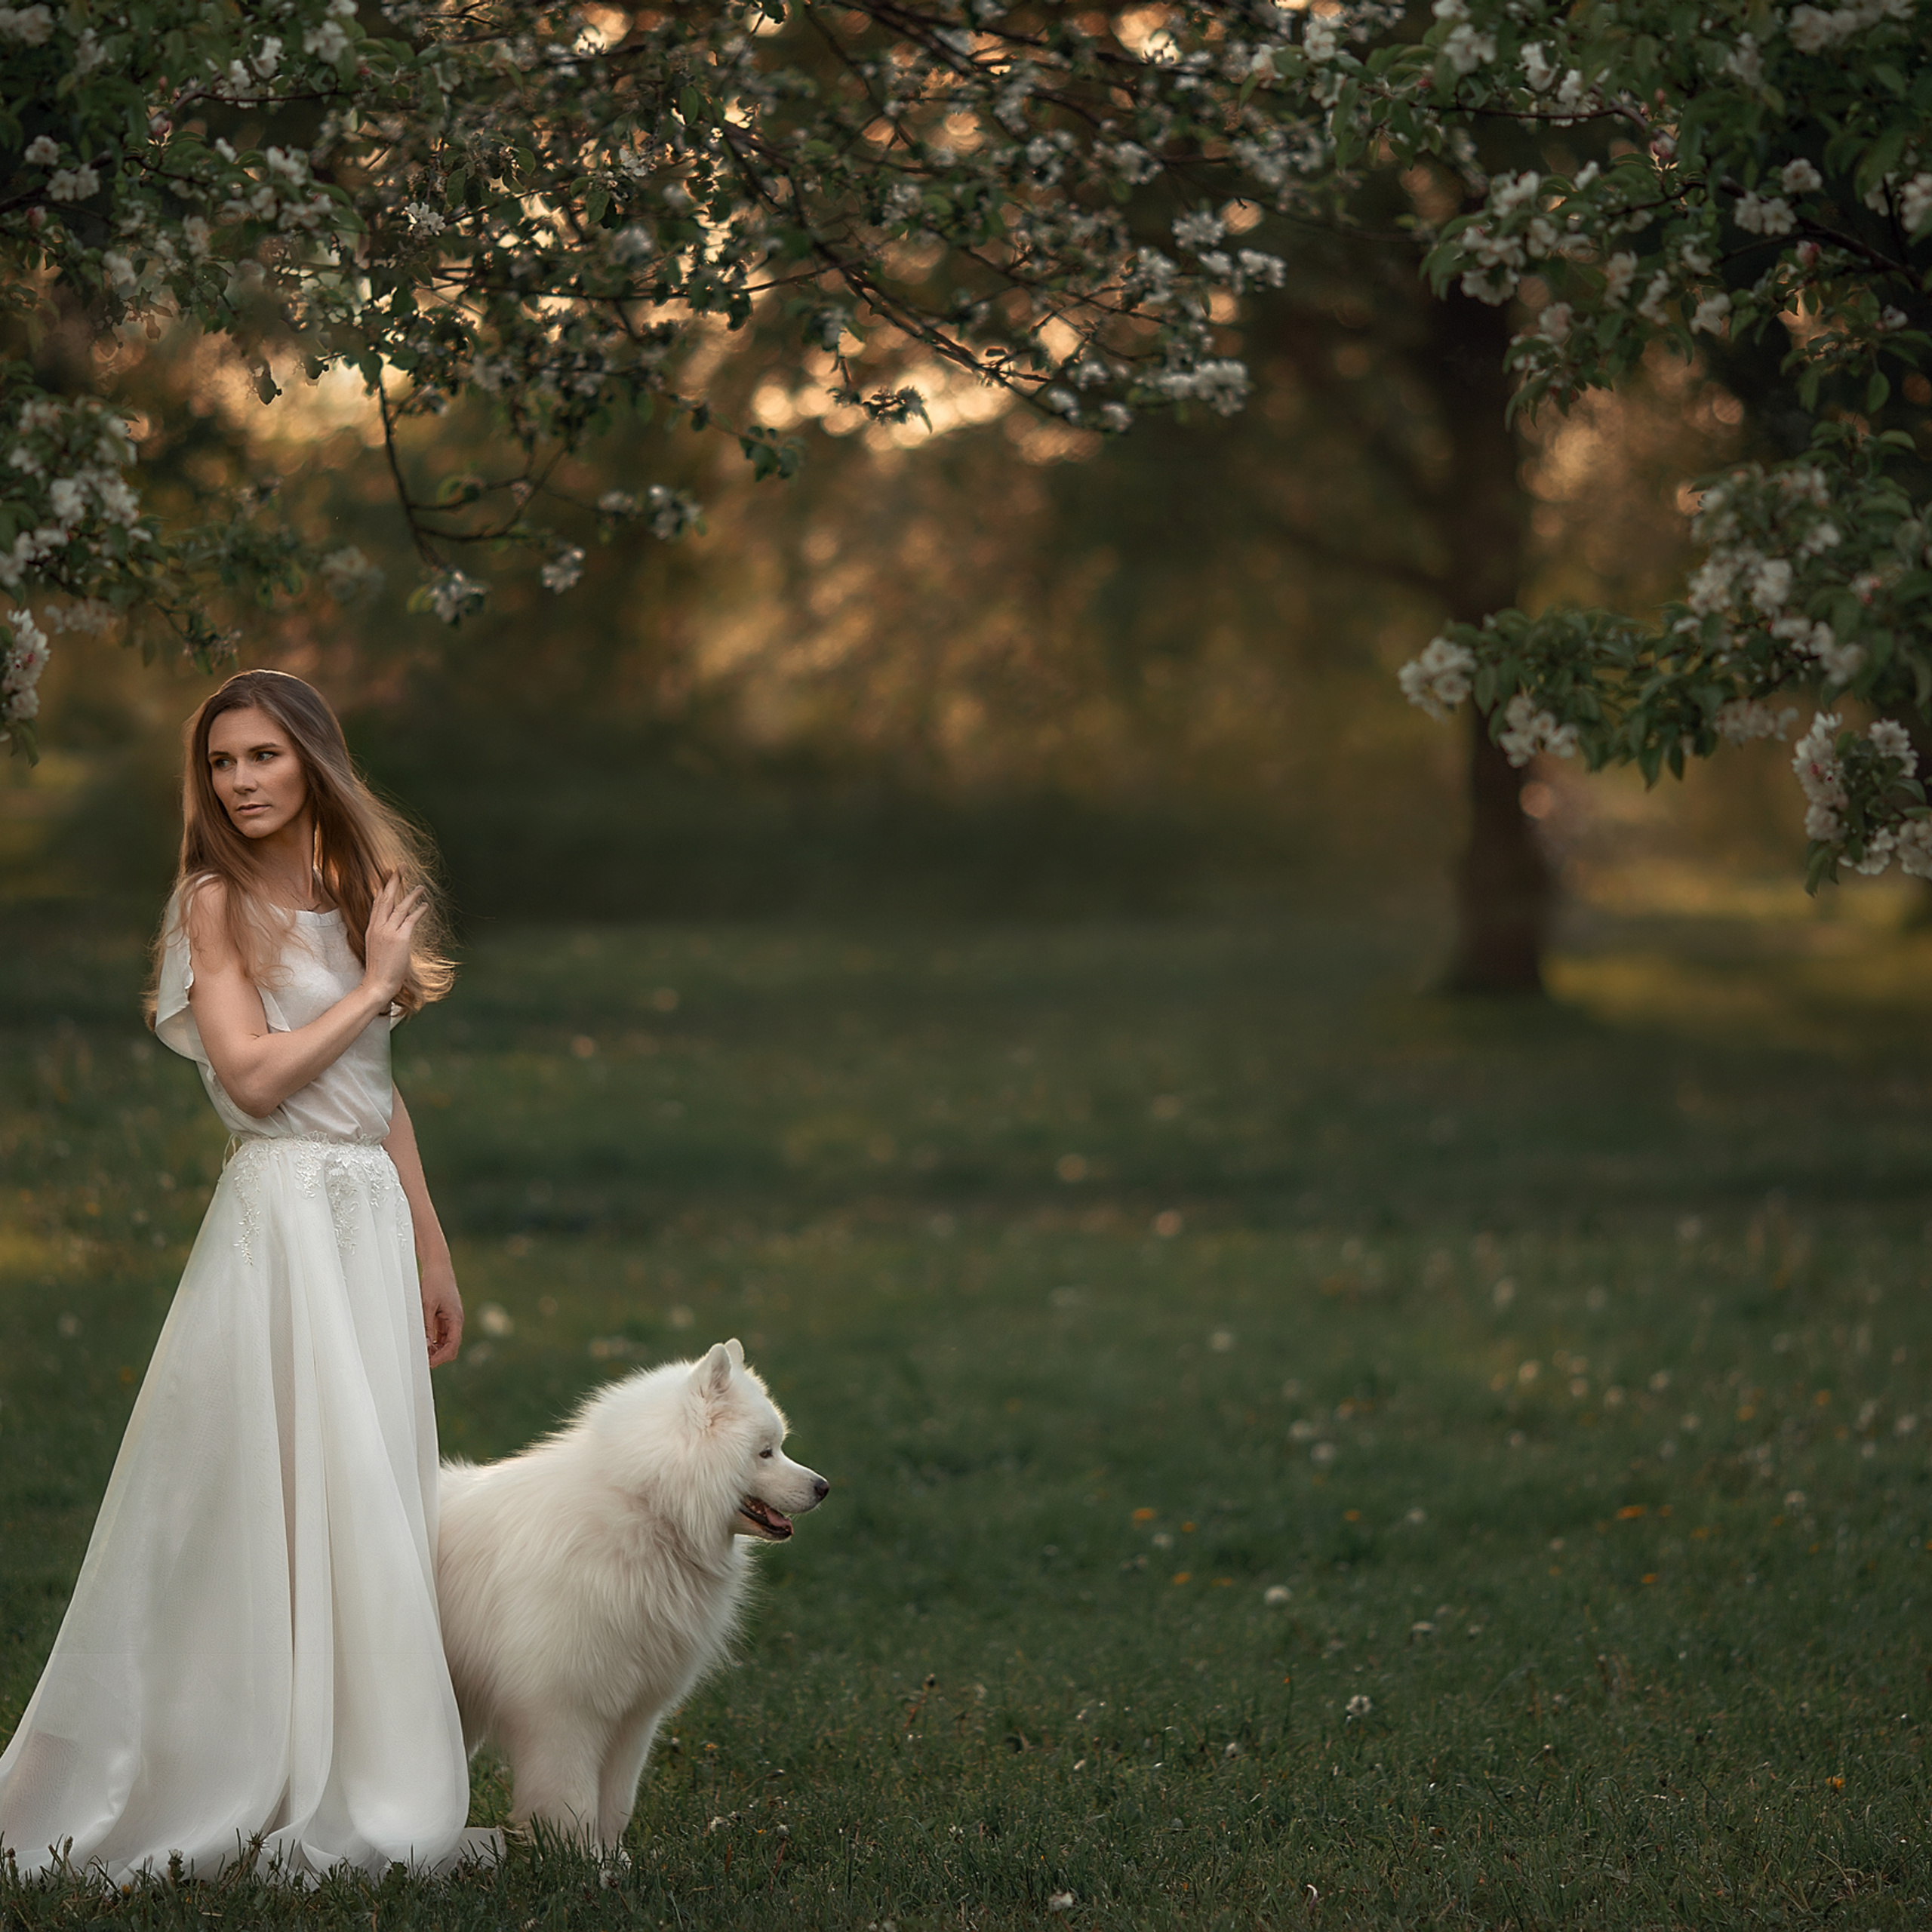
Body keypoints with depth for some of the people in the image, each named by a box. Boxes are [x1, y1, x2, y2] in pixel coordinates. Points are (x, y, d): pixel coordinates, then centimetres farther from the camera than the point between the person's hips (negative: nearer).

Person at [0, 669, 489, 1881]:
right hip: (282, 1218, -7)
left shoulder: (359, 897, 15)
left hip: (374, 1221, 7)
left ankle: (358, 1793, 12)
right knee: (270, 1500, -5)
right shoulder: (219, 904, -5)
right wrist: (376, 984, -8)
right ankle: (256, 1795, 2)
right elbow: (254, 1076, -15)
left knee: (370, 1506, 6)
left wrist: (433, 1256, 17)